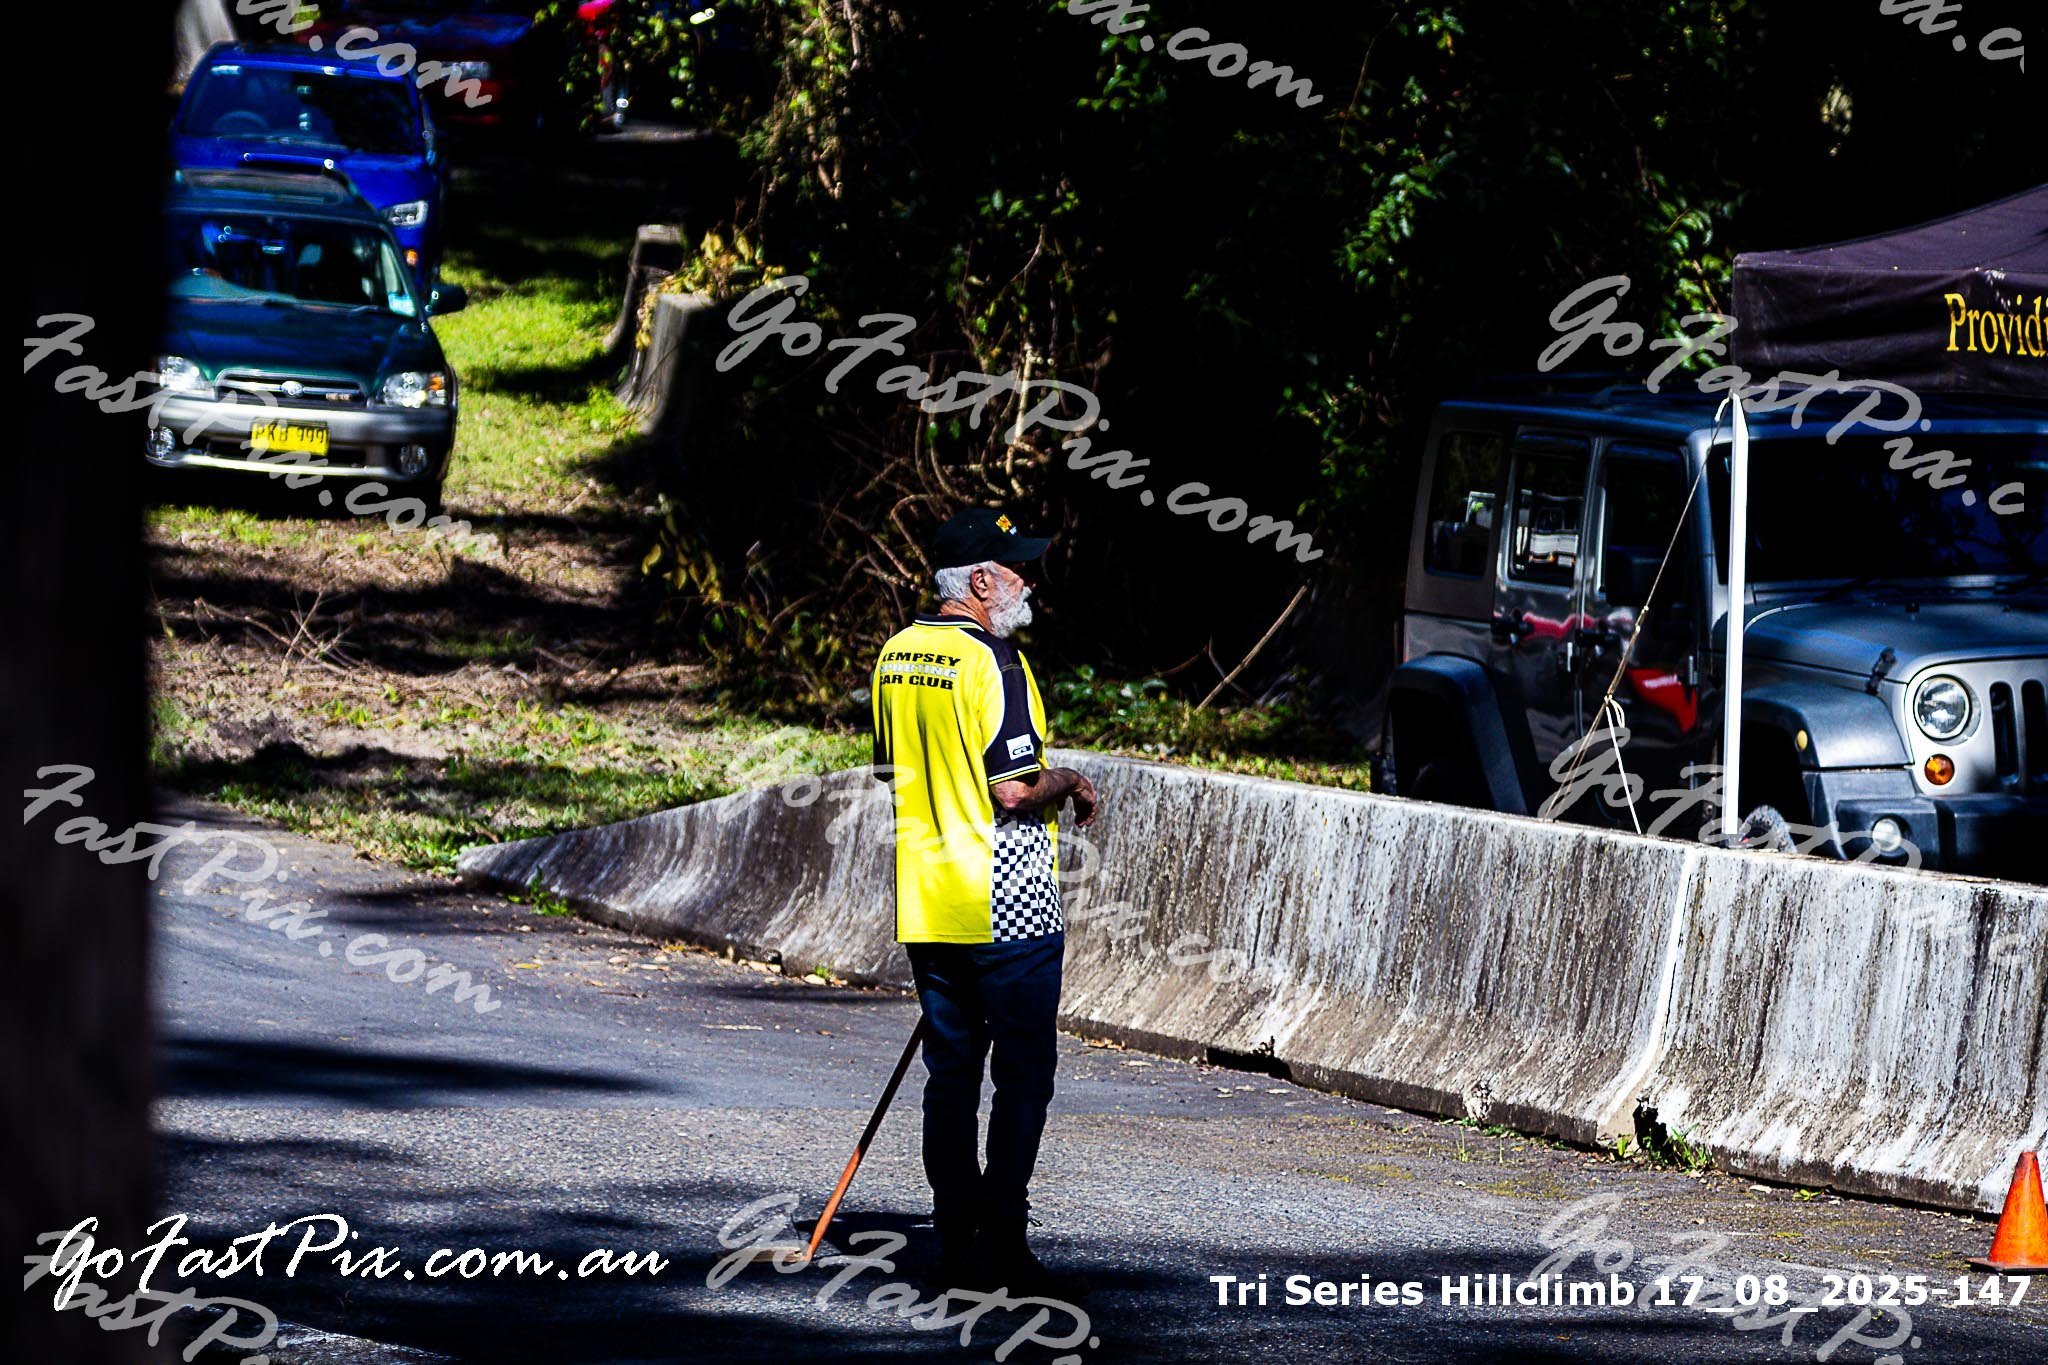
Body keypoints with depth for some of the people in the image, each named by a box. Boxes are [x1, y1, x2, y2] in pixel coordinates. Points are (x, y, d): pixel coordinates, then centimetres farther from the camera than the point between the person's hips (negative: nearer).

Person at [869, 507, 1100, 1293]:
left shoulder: (897, 655, 9)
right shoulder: (989, 662, -16)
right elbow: (1015, 792, -19)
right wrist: (1068, 784, 0)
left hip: (926, 904, 8)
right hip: (1006, 905, -8)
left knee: (951, 1071, 11)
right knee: (1024, 1073, 0)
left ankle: (954, 1245, 12)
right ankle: (1003, 1243, -3)